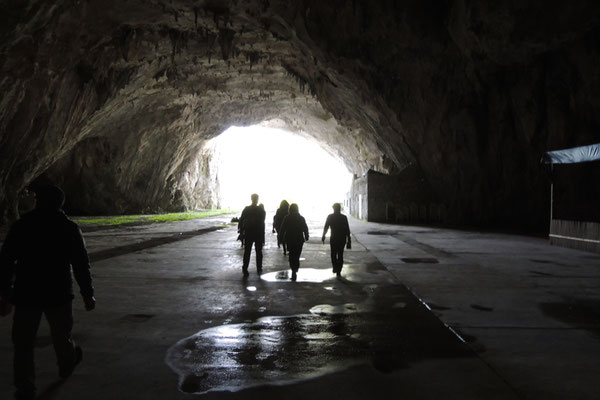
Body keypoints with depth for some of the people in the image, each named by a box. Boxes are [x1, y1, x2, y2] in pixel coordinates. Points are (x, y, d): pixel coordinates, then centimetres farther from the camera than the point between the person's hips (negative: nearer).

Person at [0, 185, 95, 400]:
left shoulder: (20, 226, 1)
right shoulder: (69, 228, -2)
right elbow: (81, 265, -3)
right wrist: (87, 294, 4)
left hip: (26, 295, 0)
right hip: (58, 294, 0)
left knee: (23, 343, 7)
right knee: (61, 335, 20)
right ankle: (67, 365, 42)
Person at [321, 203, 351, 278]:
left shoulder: (330, 217, -4)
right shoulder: (344, 217, -1)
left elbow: (326, 227, -1)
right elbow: (347, 230, -2)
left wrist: (323, 236, 14)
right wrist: (349, 241, 2)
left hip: (333, 239, -1)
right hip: (342, 239, 1)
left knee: (333, 254, 16)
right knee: (340, 255, 9)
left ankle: (335, 268, 4)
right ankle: (338, 272, 7)